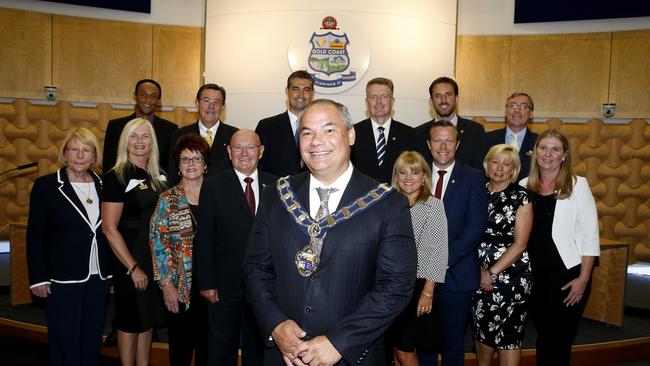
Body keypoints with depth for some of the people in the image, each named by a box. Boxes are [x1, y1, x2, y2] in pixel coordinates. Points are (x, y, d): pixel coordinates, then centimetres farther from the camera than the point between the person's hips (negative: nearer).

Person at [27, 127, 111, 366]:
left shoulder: (102, 185, 6)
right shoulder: (46, 185, -5)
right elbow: (35, 236, -4)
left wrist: (110, 270, 6)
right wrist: (38, 278, -8)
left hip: (98, 277, 4)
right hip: (62, 278, -4)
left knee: (92, 339, 13)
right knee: (64, 341, 4)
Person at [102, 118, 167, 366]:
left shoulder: (157, 177, 7)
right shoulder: (117, 177, -12)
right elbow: (109, 229, -16)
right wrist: (133, 268, -15)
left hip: (155, 260, 6)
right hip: (130, 263, -6)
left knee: (148, 320, 16)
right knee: (130, 323, 8)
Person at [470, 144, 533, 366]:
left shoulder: (521, 197, -5)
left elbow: (520, 244, -9)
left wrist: (493, 272, -11)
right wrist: (480, 269, -5)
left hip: (510, 274, -4)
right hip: (480, 273, 4)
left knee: (509, 332, 2)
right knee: (482, 329, 12)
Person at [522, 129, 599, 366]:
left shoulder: (578, 185, -6)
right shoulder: (524, 186, 3)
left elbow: (589, 236, -7)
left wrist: (583, 279, -10)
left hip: (568, 275, -3)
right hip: (534, 276, 3)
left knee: (559, 342, 7)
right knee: (543, 337, 16)